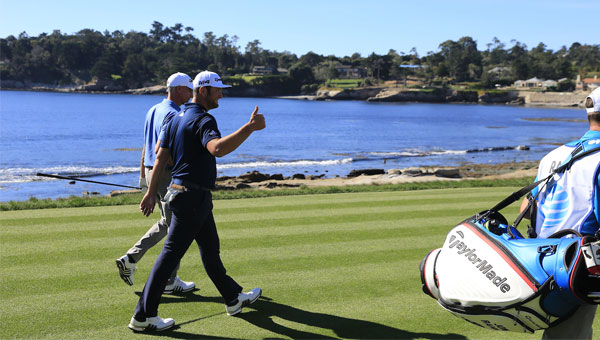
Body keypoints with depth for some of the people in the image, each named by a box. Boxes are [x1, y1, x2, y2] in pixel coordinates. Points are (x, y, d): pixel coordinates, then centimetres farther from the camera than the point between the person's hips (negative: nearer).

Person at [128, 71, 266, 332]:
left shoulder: (177, 119, 12)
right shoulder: (203, 120, -17)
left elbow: (161, 157, 13)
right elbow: (218, 149, -38)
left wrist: (151, 193, 15)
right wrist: (250, 127, -38)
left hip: (181, 191, 10)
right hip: (193, 196, -10)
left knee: (210, 248, 19)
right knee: (171, 254, -5)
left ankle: (234, 298, 34)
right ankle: (143, 316, 2)